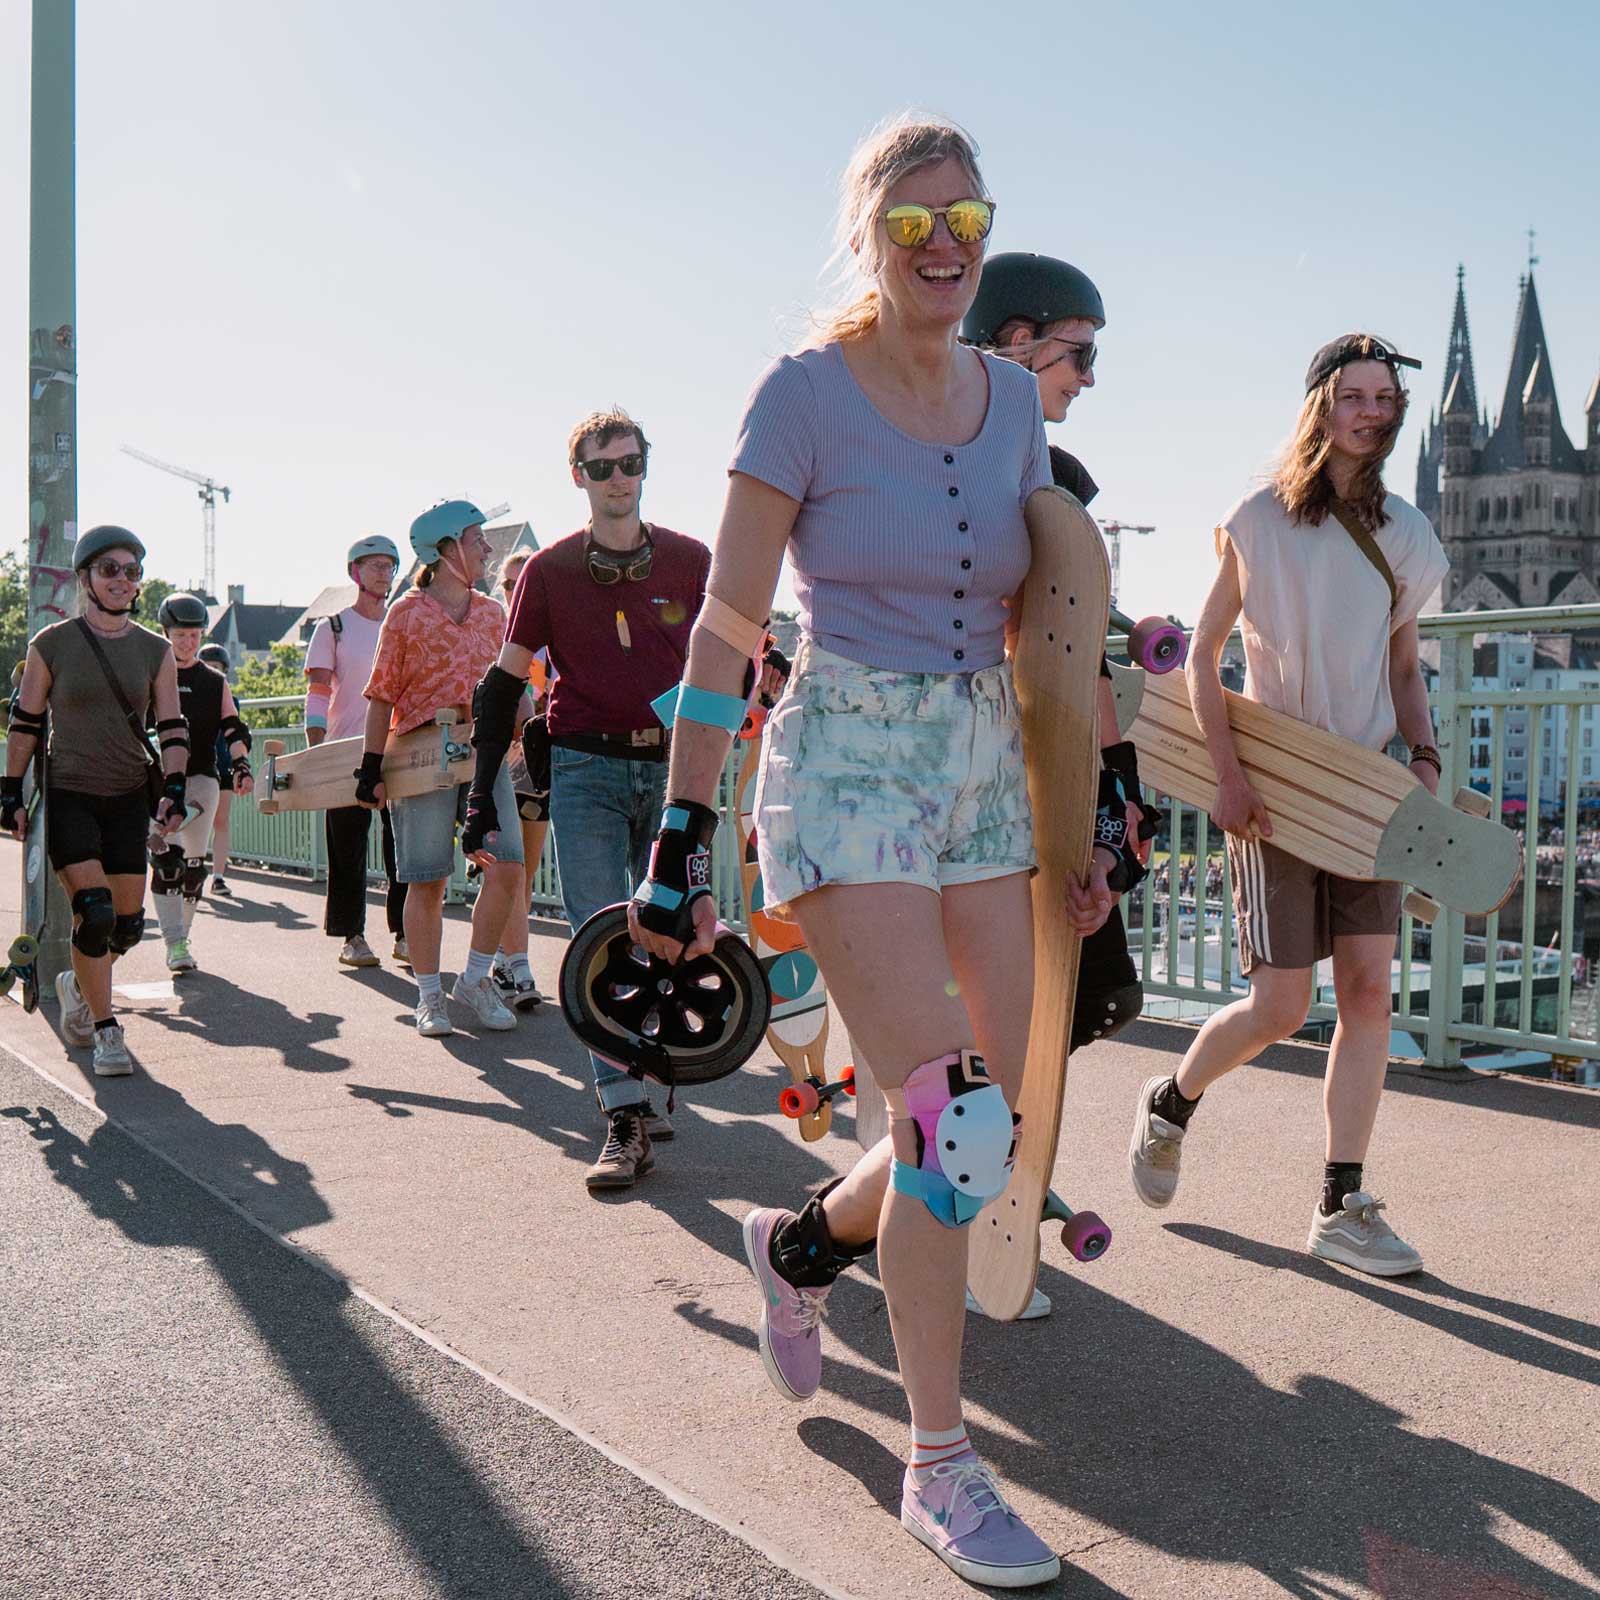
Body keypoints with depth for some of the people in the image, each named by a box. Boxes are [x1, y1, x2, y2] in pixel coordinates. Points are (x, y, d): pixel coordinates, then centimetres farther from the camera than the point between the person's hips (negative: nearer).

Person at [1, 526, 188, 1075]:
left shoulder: (154, 651, 5)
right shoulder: (51, 644, -2)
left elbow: (172, 729, 5)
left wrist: (174, 788, -9)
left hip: (128, 800, 3)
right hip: (68, 796, -3)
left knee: (127, 924, 5)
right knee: (94, 912, -15)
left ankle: (79, 984, 37)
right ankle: (106, 1031, 0)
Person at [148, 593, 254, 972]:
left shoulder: (215, 682, 13)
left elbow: (232, 729, 8)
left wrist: (241, 764, -8)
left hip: (202, 777, 2)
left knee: (193, 864, 4)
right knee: (167, 858, -17)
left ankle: (182, 936, 19)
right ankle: (175, 944, -16)